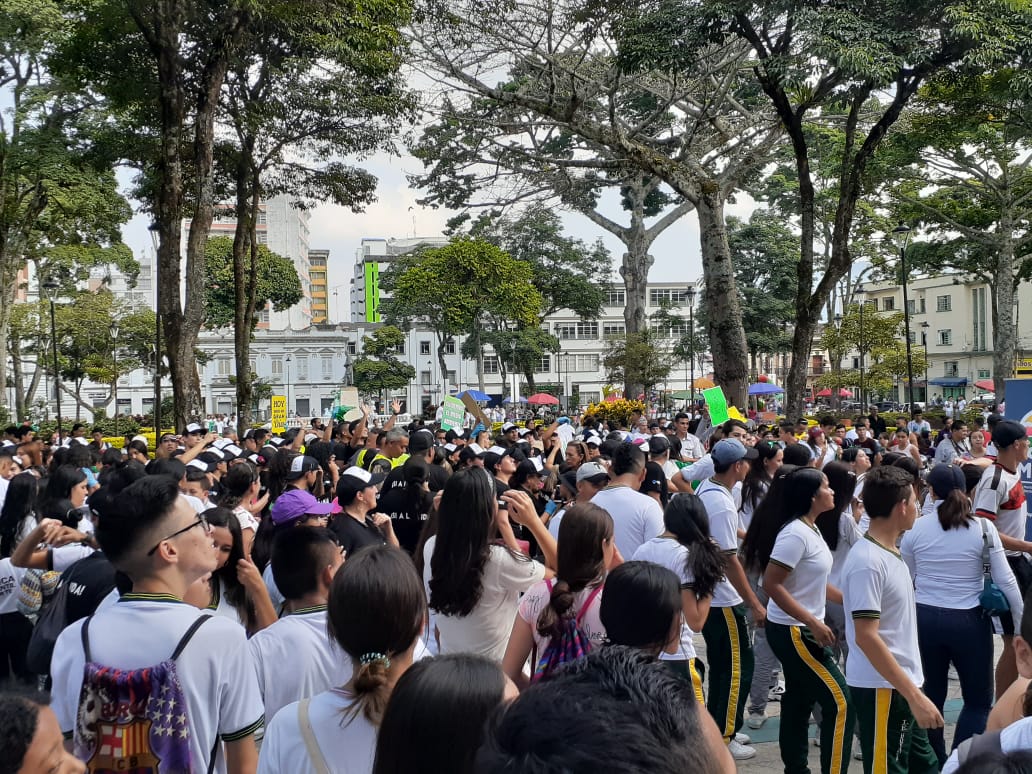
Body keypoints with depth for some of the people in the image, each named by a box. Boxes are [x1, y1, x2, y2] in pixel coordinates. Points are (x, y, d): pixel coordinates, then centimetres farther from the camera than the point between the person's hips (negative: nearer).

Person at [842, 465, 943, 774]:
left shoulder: (889, 553, 9)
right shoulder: (867, 561, -21)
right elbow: (866, 636, -24)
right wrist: (914, 695, -25)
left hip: (903, 685, 10)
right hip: (882, 688, -10)